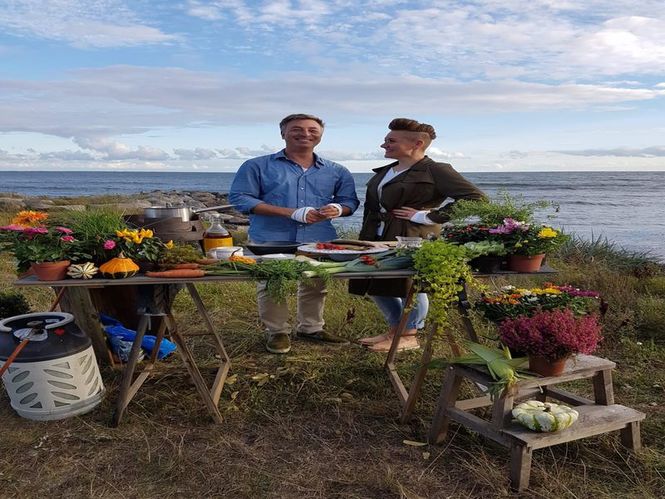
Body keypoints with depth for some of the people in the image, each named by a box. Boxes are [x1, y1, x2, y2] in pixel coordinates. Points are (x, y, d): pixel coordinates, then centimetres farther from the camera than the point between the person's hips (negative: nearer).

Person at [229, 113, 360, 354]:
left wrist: (338, 209, -13)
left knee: (316, 287, 13)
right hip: (271, 240, -3)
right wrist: (291, 212, -16)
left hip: (320, 242, 3)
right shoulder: (257, 166, 0)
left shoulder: (336, 171, 11)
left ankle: (311, 328, 33)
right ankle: (277, 332, 22)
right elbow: (240, 198, -8)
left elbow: (350, 201, 16)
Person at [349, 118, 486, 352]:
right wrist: (366, 236, 17)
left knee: (410, 287, 2)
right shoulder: (384, 171, 14)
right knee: (378, 286, 14)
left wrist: (427, 216, -18)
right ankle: (394, 331, 31)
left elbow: (476, 198, -18)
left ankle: (409, 336, 21)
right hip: (377, 238, 9)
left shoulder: (435, 171, -10)